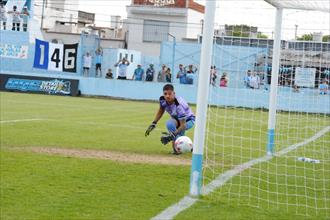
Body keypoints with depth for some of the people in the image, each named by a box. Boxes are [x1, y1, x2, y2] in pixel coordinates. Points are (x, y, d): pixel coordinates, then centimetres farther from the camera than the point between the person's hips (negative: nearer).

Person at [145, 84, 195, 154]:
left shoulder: (179, 106, -38)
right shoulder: (162, 100, -18)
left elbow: (183, 125, -36)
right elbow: (161, 111, 5)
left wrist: (173, 134, -48)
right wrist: (153, 124, -1)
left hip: (188, 120, -7)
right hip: (178, 119, 8)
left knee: (170, 123, -34)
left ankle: (176, 148, -28)